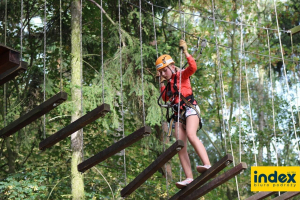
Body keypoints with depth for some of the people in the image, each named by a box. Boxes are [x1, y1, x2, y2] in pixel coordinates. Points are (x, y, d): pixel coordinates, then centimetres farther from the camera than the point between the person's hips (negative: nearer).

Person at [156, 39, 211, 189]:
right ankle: (189, 178, -14)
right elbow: (165, 97, 32)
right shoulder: (169, 83, 23)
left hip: (190, 109, -7)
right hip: (178, 115, 7)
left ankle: (207, 164, -42)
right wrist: (161, 82, 28)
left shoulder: (182, 75, 3)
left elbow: (193, 67, -15)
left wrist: (185, 52, -14)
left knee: (191, 135, -33)